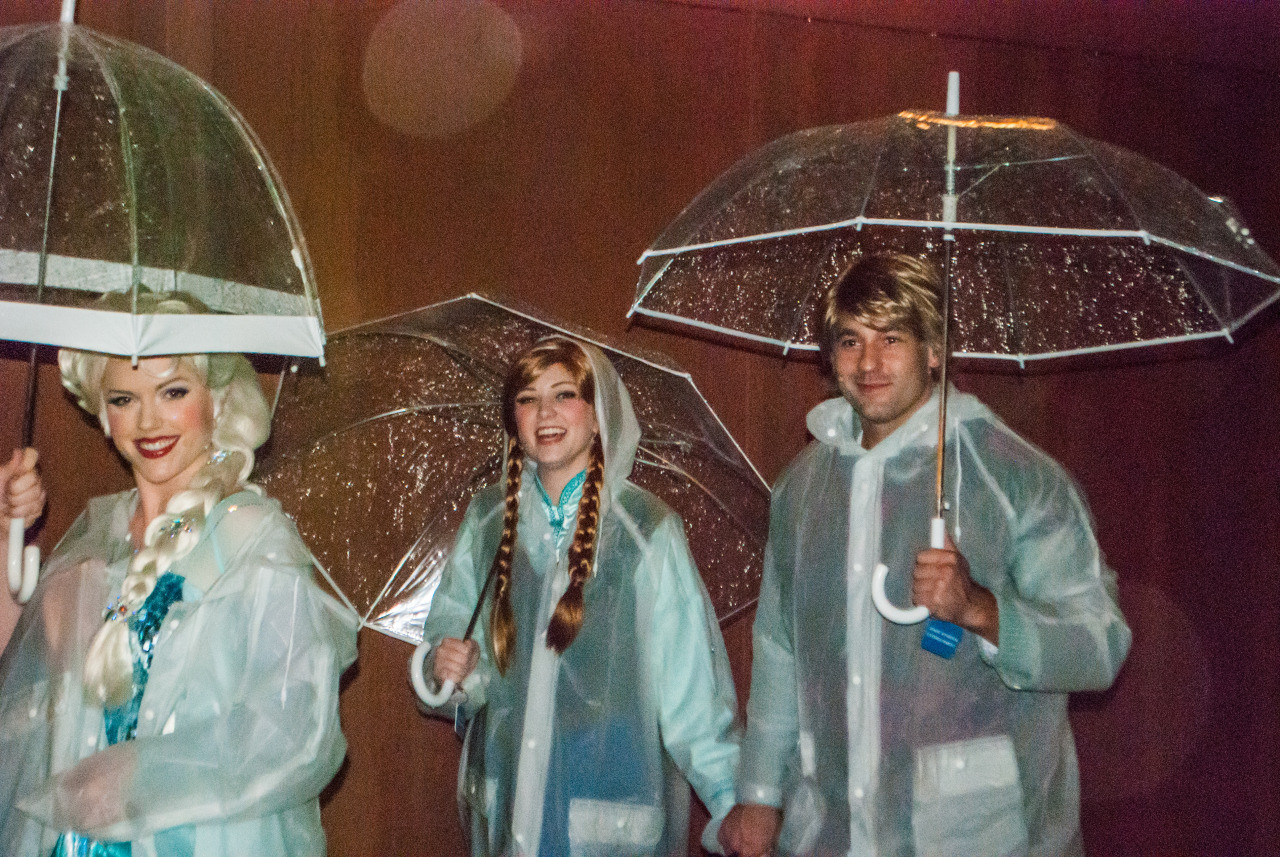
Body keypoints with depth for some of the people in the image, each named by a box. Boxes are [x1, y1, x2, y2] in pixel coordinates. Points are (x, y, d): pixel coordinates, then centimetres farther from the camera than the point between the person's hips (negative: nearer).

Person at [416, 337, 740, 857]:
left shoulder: (648, 529, -9)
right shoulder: (488, 519, 2)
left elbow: (689, 684, -9)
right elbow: (449, 628, 12)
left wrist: (734, 803, -13)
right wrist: (451, 665, -10)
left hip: (615, 802, -3)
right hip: (506, 802, 4)